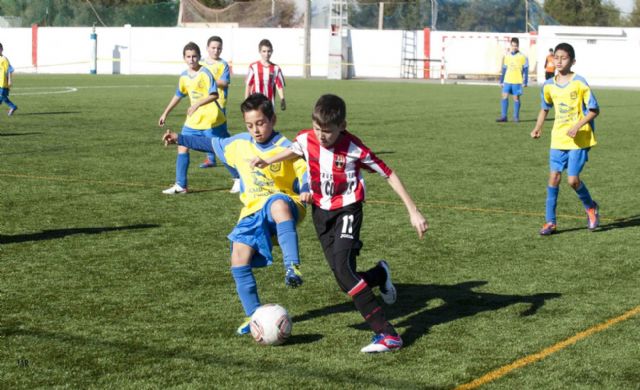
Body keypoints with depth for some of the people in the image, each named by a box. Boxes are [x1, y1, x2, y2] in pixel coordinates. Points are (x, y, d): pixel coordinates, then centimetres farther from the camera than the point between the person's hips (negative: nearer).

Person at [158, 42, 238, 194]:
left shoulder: (205, 73, -15)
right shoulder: (184, 76, 7)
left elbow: (214, 95, -24)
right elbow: (178, 95, 21)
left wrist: (197, 104, -35)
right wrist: (165, 113, 22)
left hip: (212, 120, -7)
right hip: (193, 121, 7)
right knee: (182, 148, -1)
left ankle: (239, 179, 20)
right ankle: (180, 185, 4)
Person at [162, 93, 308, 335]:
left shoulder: (285, 148, -6)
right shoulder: (239, 144, 11)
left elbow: (305, 173, -3)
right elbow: (212, 145, 27)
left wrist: (305, 191, -24)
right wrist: (181, 139, 26)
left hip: (284, 204, -6)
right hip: (253, 211, 6)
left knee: (278, 205, -44)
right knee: (239, 261, -8)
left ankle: (292, 267, -49)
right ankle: (254, 315, 5)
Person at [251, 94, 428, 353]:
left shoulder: (354, 148, -21)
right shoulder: (306, 139, -9)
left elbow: (388, 174, -13)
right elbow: (295, 150, 18)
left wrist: (413, 211, -13)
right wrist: (268, 161, 4)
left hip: (347, 210, -5)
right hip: (321, 212, 5)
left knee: (343, 267, -27)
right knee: (345, 282, 2)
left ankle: (387, 334, -25)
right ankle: (380, 274, 39)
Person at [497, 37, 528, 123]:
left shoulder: (523, 57, -1)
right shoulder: (507, 56, 11)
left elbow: (526, 70, -2)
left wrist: (525, 82, -7)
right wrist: (501, 81, 13)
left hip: (517, 81, -3)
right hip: (507, 80, 3)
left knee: (516, 98, 0)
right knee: (504, 96, -5)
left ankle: (516, 117, 9)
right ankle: (503, 116, -2)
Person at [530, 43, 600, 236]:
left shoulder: (579, 83, -11)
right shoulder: (549, 85, 4)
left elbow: (594, 110, -8)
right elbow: (545, 108, 21)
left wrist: (577, 126, -19)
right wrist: (538, 128, 7)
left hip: (579, 139, -5)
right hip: (558, 138, 5)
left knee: (573, 179, -9)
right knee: (554, 177, -1)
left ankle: (591, 207, 21)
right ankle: (550, 222, 6)